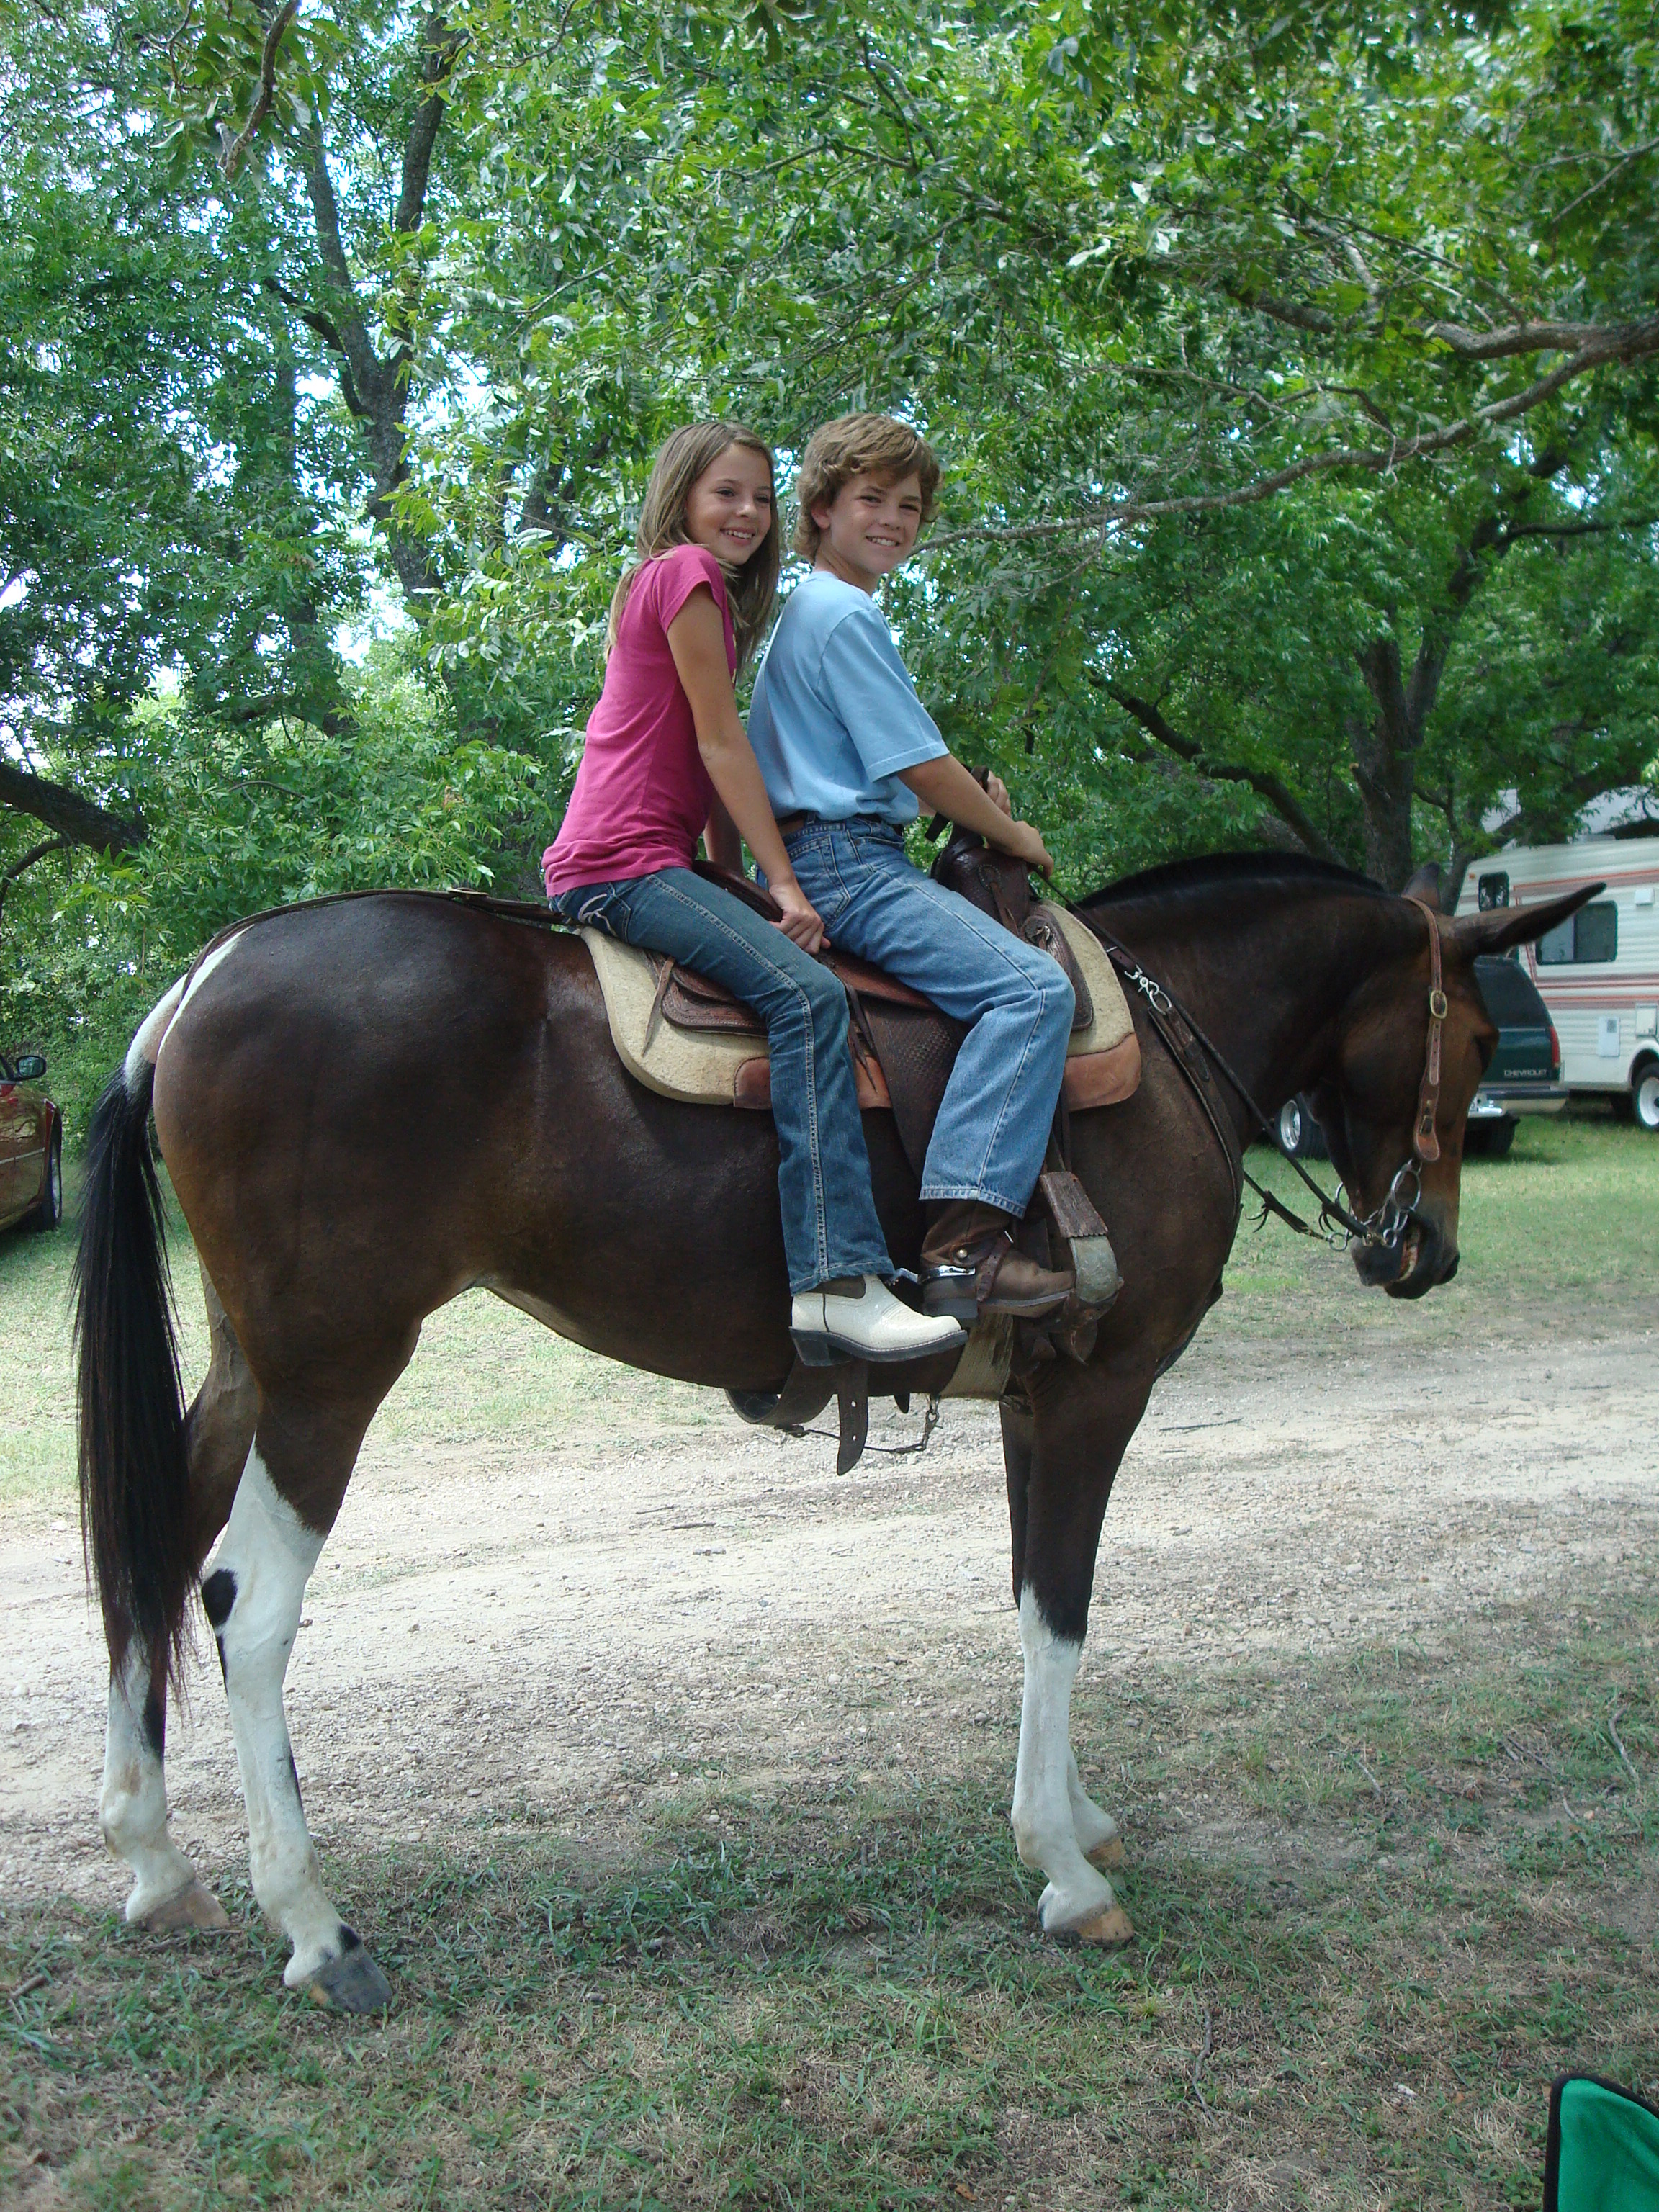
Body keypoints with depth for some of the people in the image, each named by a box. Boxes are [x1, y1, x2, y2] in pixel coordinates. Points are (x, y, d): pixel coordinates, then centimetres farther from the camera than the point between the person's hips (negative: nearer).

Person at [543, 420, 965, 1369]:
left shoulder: (712, 594, 27)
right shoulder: (687, 570, -4)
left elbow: (713, 761, 22)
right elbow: (721, 742, -10)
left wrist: (742, 891, 15)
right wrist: (785, 885, -12)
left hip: (604, 870, 11)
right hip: (625, 862, -11)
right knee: (809, 991, -25)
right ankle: (838, 1281, -34)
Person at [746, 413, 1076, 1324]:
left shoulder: (806, 614, 24)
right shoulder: (847, 615, -9)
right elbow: (922, 768, -13)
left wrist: (981, 817, 18)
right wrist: (1014, 835, 4)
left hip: (822, 863, 11)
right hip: (848, 864, -11)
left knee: (1025, 982, 17)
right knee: (1033, 985, -25)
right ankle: (963, 1240, -33)